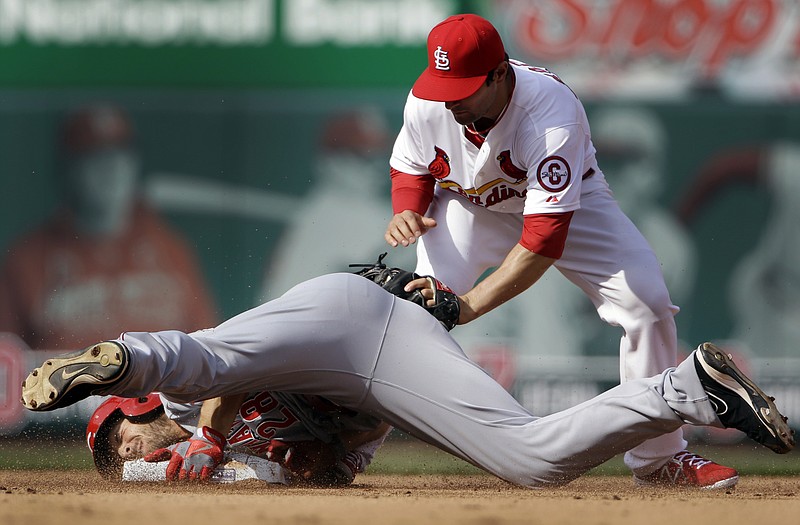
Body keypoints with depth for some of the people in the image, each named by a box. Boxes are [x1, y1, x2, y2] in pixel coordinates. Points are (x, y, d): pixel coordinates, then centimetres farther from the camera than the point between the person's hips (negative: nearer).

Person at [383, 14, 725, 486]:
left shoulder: (552, 115, -41)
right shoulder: (426, 103, -28)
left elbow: (543, 244, -45)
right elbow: (411, 168, -4)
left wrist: (468, 305, -52)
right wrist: (406, 211, -28)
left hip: (568, 201, -2)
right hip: (471, 204, 2)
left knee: (647, 301, -18)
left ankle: (659, 455, -4)